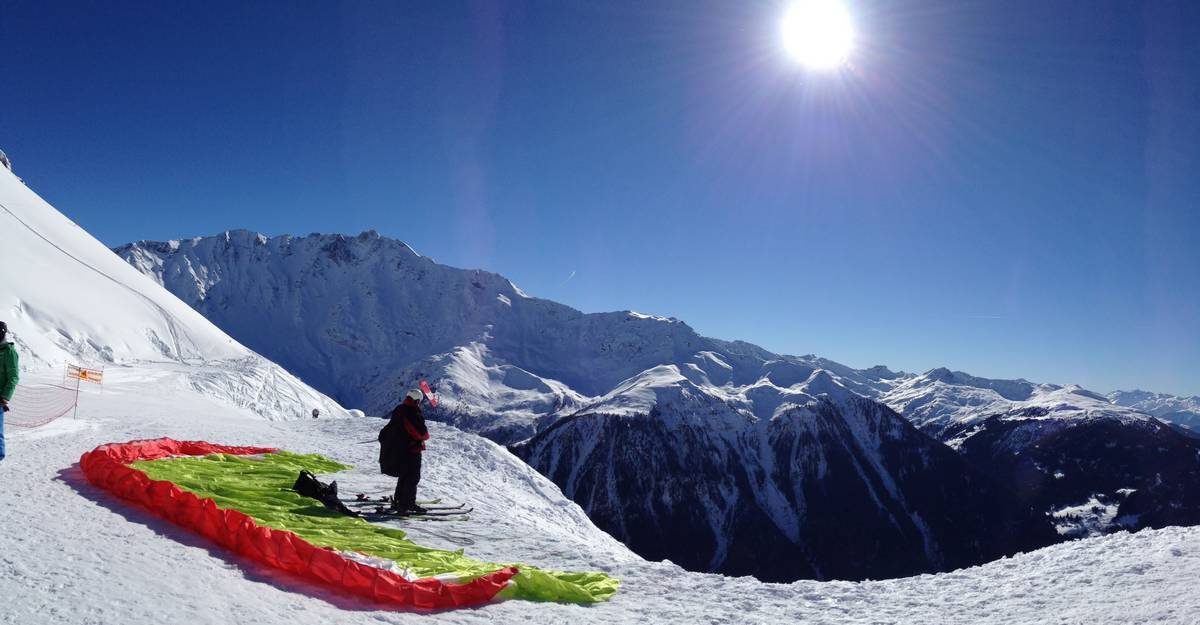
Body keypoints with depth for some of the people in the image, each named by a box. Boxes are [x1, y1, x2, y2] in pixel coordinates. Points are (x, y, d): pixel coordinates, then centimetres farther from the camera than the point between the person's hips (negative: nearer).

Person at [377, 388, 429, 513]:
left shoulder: (398, 410, 8)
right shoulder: (413, 414, -20)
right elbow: (422, 433, -20)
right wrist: (426, 435, 0)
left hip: (396, 450, 9)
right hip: (410, 451, -9)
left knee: (404, 477, 22)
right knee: (412, 478, -3)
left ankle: (398, 501, 32)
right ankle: (405, 506, -5)